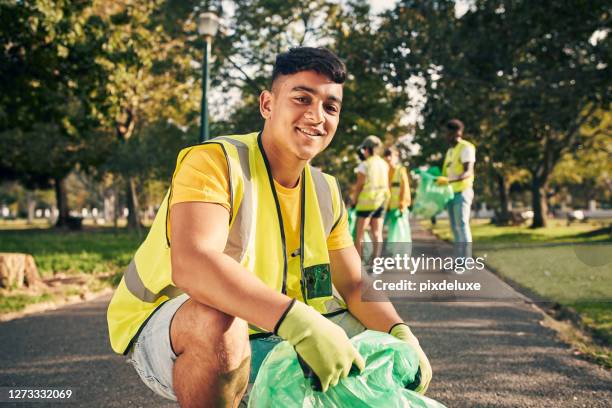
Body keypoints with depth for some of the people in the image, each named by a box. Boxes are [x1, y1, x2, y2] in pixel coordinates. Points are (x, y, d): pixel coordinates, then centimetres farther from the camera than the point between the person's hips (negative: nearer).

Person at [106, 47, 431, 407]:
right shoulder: (215, 162, -22)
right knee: (221, 323, -40)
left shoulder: (325, 193, 1)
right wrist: (299, 322, -49)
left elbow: (355, 286, 4)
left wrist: (402, 336, -17)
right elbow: (190, 263, -39)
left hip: (263, 337, 7)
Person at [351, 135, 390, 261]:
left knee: (359, 234, 2)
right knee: (377, 233, 6)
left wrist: (353, 202, -1)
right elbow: (386, 185, 7)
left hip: (366, 201, -6)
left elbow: (359, 186, -11)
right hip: (381, 201, 6)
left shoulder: (364, 165, -12)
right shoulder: (384, 165, 5)